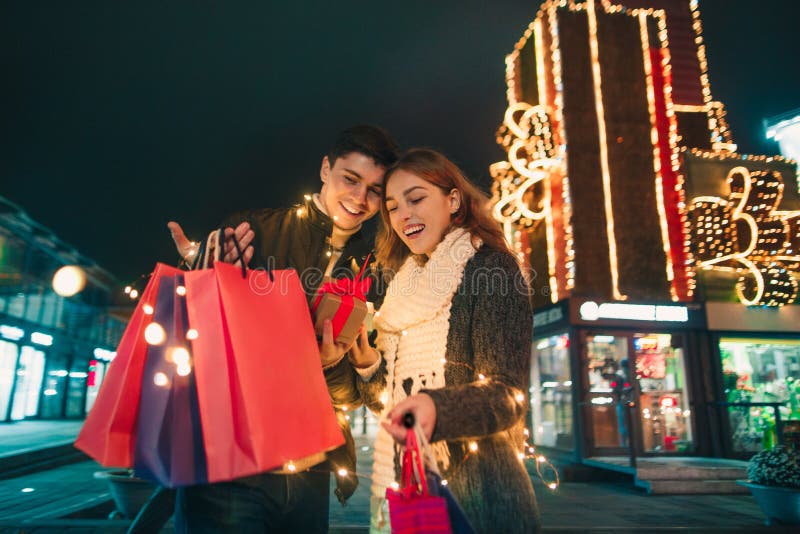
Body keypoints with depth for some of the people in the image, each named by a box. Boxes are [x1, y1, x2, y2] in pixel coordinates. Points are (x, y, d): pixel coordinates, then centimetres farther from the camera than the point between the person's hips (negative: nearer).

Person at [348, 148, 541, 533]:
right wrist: (367, 363, -7)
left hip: (474, 491, -6)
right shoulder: (404, 283, 11)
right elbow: (385, 399, 12)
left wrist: (437, 409, -35)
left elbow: (508, 394, -17)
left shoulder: (491, 268, -9)